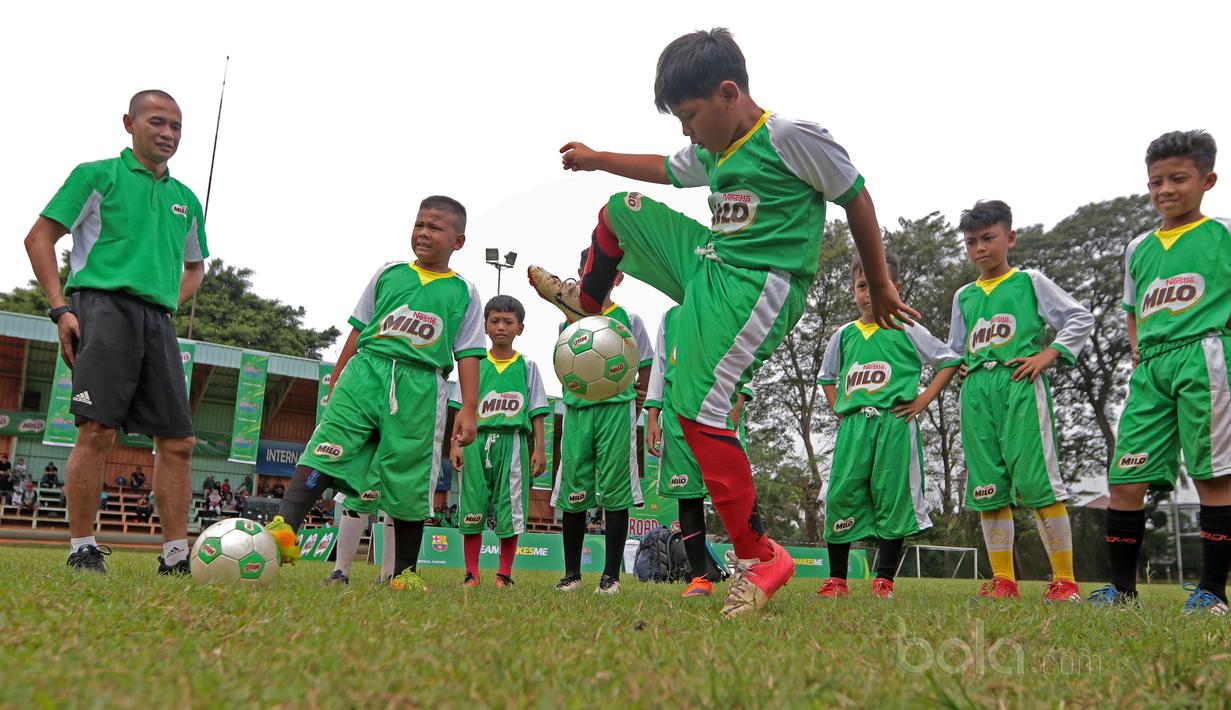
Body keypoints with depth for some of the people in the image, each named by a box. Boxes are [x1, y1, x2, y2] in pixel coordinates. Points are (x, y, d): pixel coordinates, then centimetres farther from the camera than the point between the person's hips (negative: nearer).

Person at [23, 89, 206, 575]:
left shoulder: (186, 200, 21)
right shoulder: (98, 175, 7)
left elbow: (195, 267, 32)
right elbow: (40, 237, 3)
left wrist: (170, 304, 13)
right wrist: (61, 308, -6)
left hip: (157, 318, 5)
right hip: (104, 303, -5)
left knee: (177, 440, -1)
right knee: (98, 430, -14)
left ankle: (176, 555, 5)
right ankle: (82, 550, -2)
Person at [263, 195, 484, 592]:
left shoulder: (463, 293, 10)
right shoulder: (389, 273, 15)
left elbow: (468, 356, 6)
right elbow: (359, 331, 17)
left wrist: (468, 410, -3)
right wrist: (336, 381, 15)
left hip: (422, 385, -1)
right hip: (367, 368, 2)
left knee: (409, 481, 2)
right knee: (329, 447, -18)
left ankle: (404, 572, 13)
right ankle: (285, 528, -28)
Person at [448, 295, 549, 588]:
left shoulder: (527, 367, 9)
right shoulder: (475, 364, 10)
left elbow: (536, 412, 7)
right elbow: (463, 408, 9)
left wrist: (539, 449, 1)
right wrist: (456, 444, 0)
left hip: (512, 442, -1)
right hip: (477, 441, 1)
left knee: (509, 511, 0)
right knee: (472, 509, 2)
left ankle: (505, 574, 11)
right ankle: (471, 574, 12)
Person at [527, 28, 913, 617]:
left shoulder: (790, 136, -12)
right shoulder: (711, 152, 13)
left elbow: (856, 198, -6)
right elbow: (666, 170, 34)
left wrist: (879, 287, -1)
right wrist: (598, 160, 33)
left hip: (757, 287, -9)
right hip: (708, 265, 9)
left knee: (699, 407, -21)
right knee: (620, 211, 21)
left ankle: (759, 557, -13)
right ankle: (586, 301, 49)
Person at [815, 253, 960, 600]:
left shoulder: (907, 330, 5)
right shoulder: (844, 335, 14)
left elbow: (949, 361, 7)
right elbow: (827, 376, 28)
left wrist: (922, 400, 0)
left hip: (894, 423, -3)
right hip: (852, 425, 3)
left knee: (892, 500, -2)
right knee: (841, 496, -3)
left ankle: (885, 580, 6)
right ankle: (837, 579, 6)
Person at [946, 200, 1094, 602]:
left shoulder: (1030, 281, 9)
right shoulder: (964, 296, 20)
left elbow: (1081, 319, 7)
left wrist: (1048, 355, -5)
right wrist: (963, 369, 11)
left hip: (1020, 385, -5)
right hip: (976, 391, 5)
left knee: (1036, 479, -12)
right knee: (988, 486, 2)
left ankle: (1065, 581, -4)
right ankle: (1003, 581, 7)